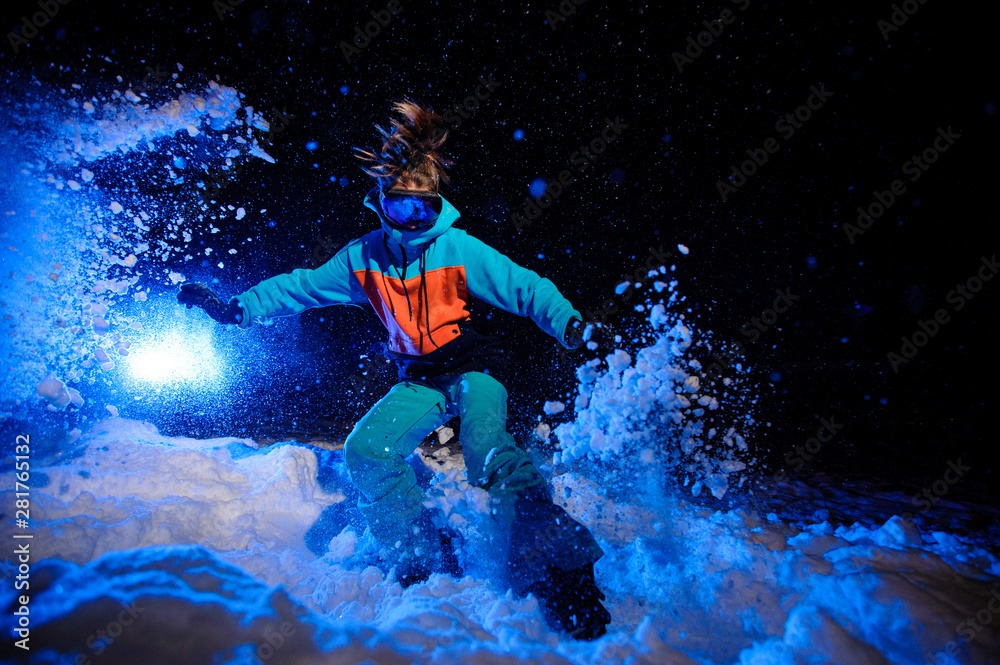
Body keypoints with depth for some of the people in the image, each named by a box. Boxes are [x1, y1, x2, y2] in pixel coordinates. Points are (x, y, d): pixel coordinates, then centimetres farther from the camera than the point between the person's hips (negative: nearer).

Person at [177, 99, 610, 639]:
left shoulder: (458, 249, -12)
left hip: (473, 367, -4)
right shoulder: (363, 257, 0)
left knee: (485, 449, -31)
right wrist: (235, 307, 6)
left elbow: (525, 287, -14)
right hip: (420, 380, 5)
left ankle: (555, 564, -28)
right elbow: (303, 286, 11)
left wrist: (567, 320, -31)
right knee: (366, 451, -13)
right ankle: (427, 558, -3)